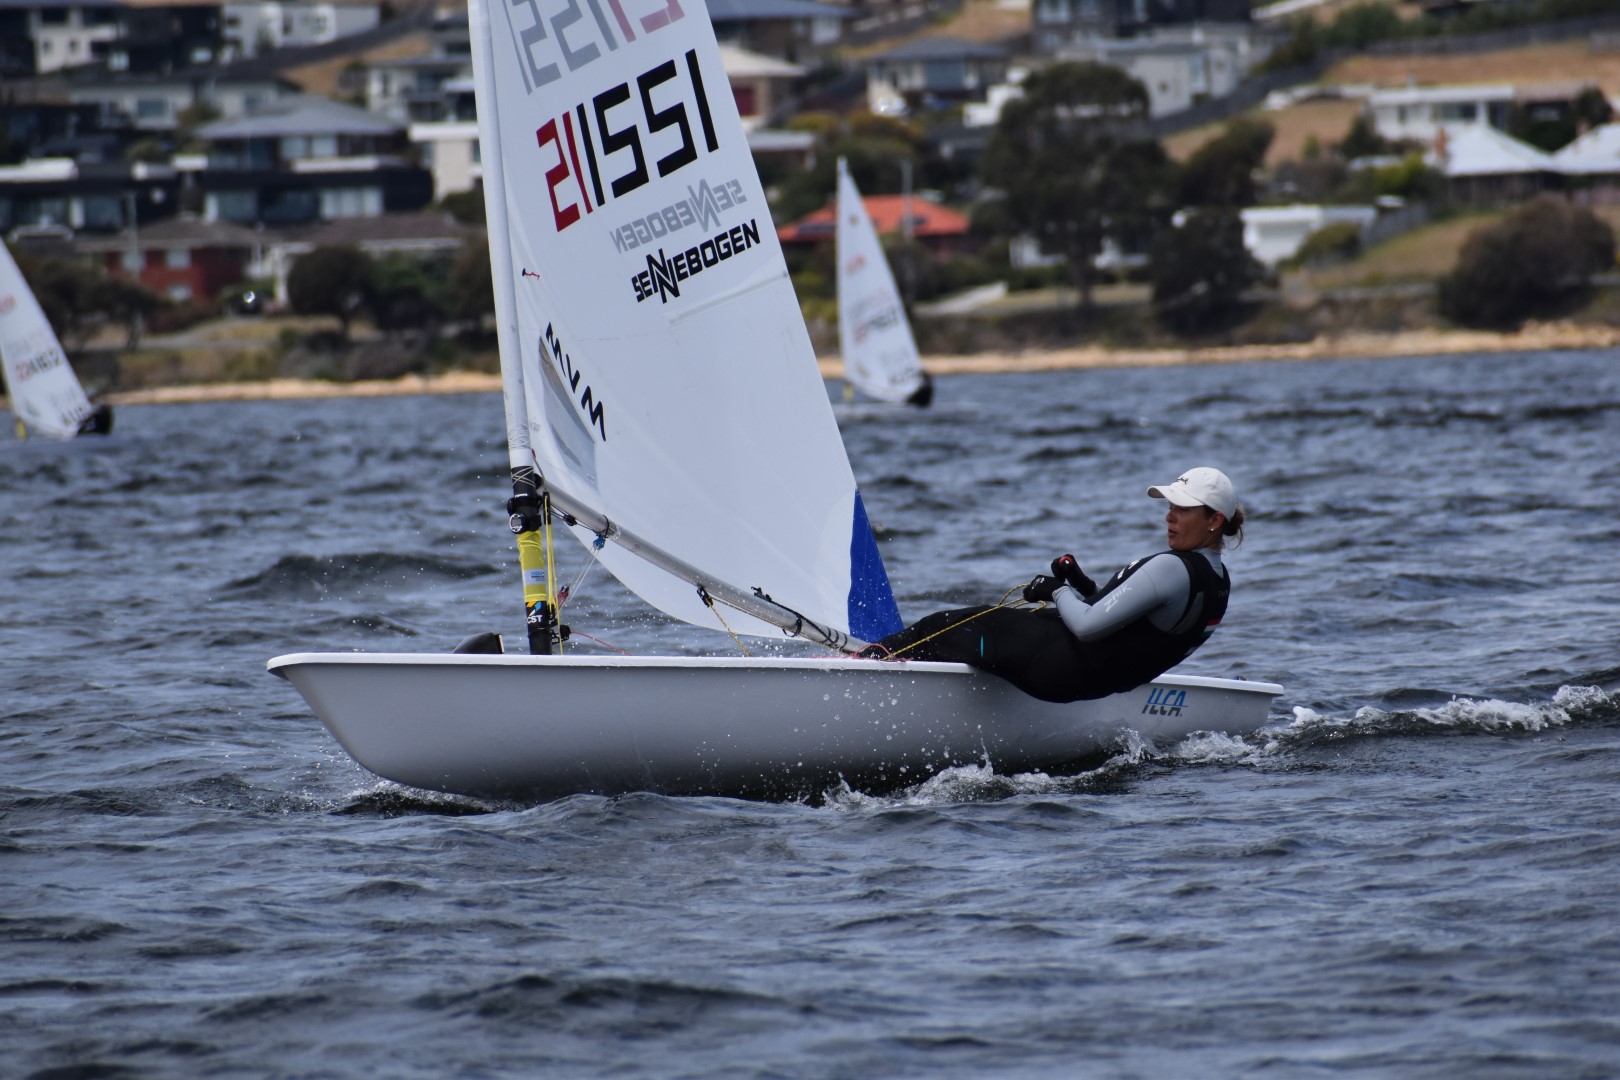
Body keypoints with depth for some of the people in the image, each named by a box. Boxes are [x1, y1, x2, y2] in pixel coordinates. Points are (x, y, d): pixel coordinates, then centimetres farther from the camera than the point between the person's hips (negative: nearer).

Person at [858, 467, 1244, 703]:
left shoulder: (1171, 569, -23)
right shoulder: (1218, 580, 6)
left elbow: (1088, 627, -24)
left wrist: (1059, 592, -5)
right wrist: (1084, 588, 5)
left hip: (1059, 665, -10)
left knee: (937, 629, 0)